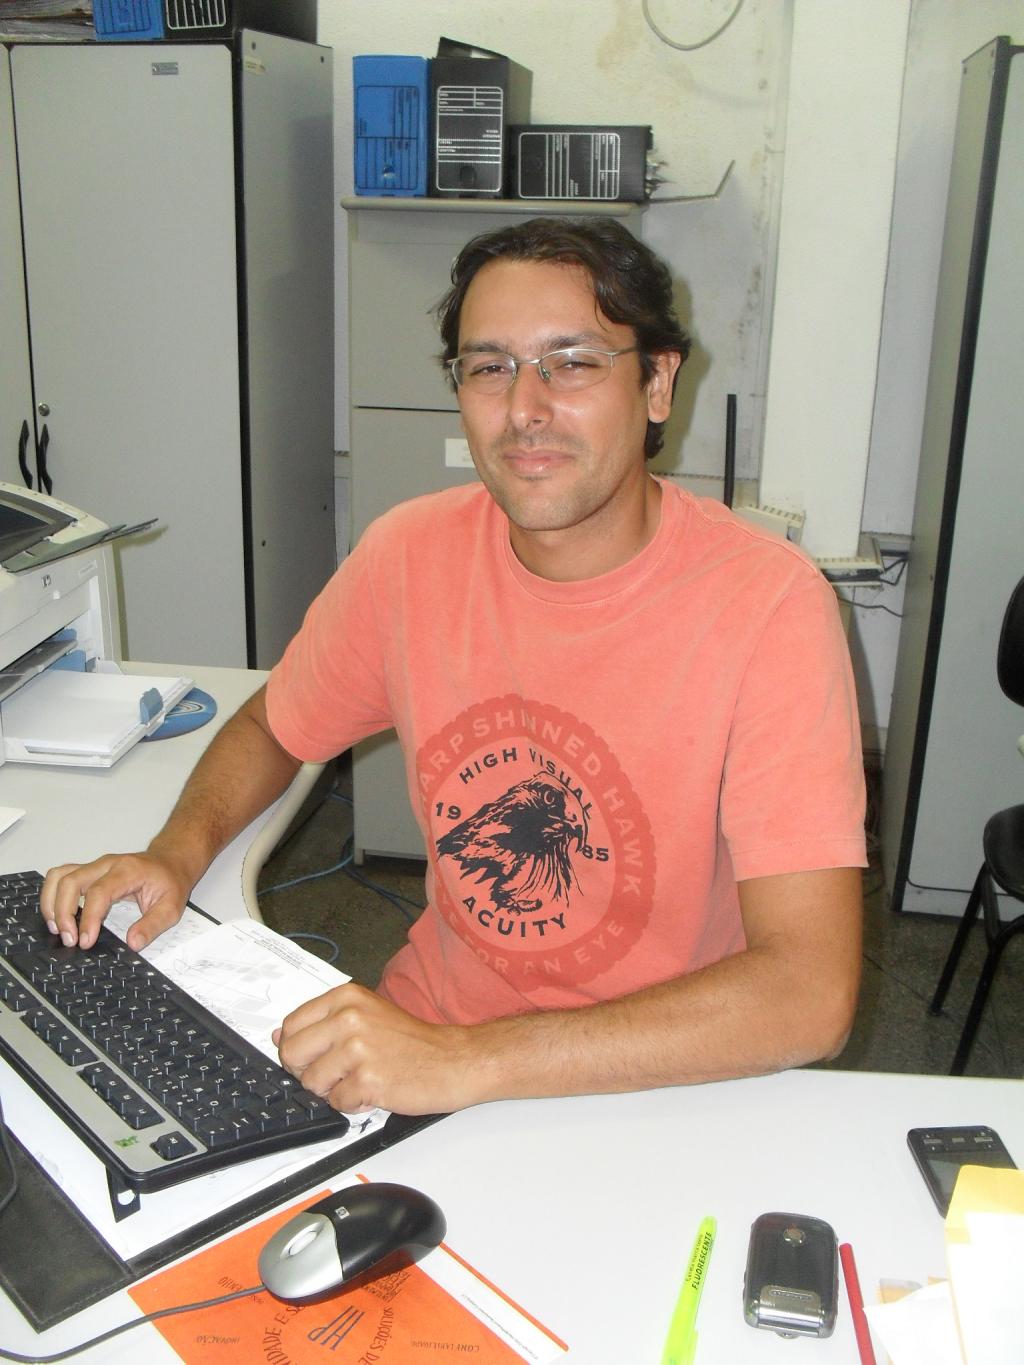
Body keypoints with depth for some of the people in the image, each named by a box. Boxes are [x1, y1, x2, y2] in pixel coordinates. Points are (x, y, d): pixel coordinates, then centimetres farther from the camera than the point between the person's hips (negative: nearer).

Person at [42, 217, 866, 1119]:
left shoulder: (766, 605, -20)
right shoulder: (414, 552, -6)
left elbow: (811, 993, -26)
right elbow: (271, 727, 13)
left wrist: (469, 1062, -32)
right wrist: (179, 852, -7)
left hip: (657, 1094, -2)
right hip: (428, 1033, 3)